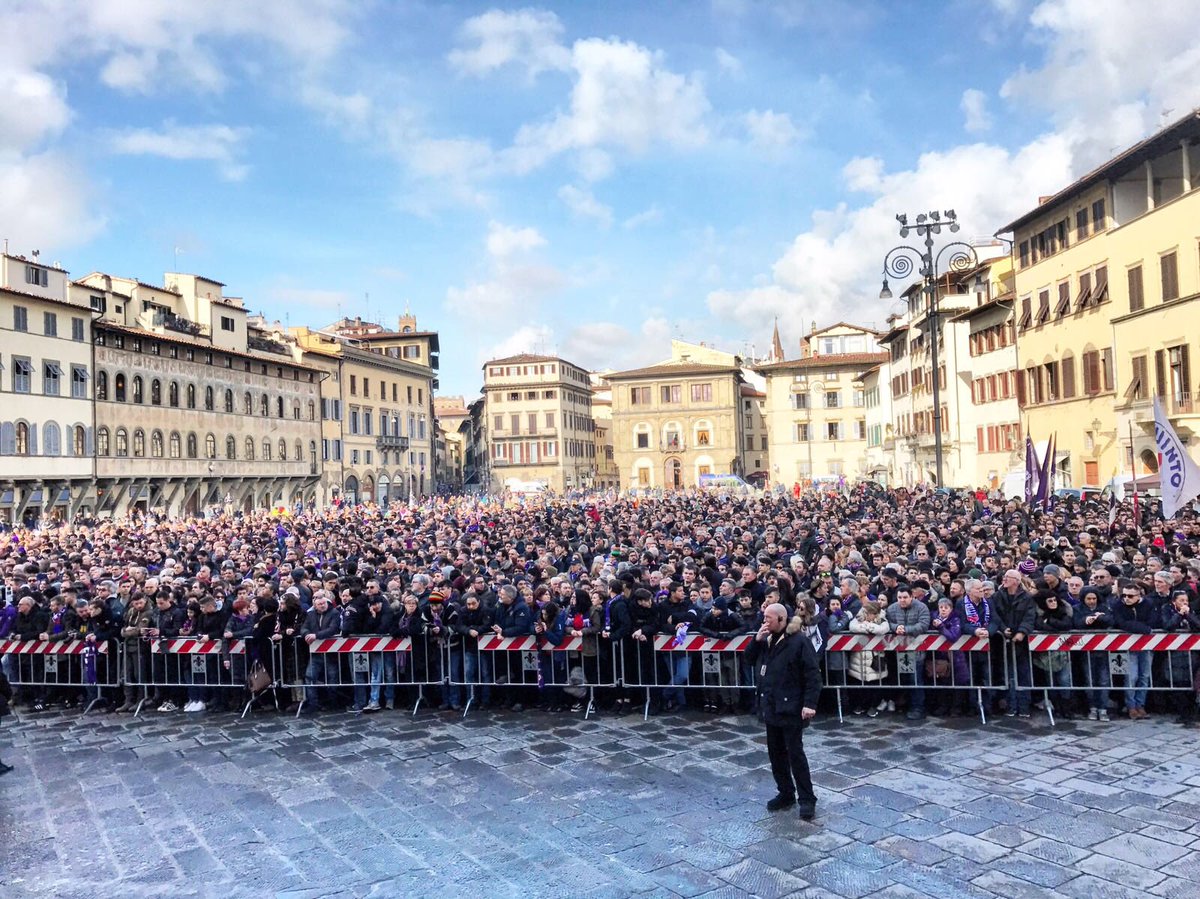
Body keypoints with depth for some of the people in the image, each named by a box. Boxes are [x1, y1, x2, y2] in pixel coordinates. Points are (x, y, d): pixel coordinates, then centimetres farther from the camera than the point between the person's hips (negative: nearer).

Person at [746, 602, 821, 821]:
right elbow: (750, 659, 11)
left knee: (795, 753, -3)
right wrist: (757, 640, -5)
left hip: (790, 707, -8)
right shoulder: (767, 639, 9)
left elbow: (813, 674, -17)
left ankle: (807, 799, 8)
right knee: (776, 753, 13)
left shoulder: (799, 641, -15)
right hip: (771, 707, 8)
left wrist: (810, 703, -23)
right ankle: (785, 793, 25)